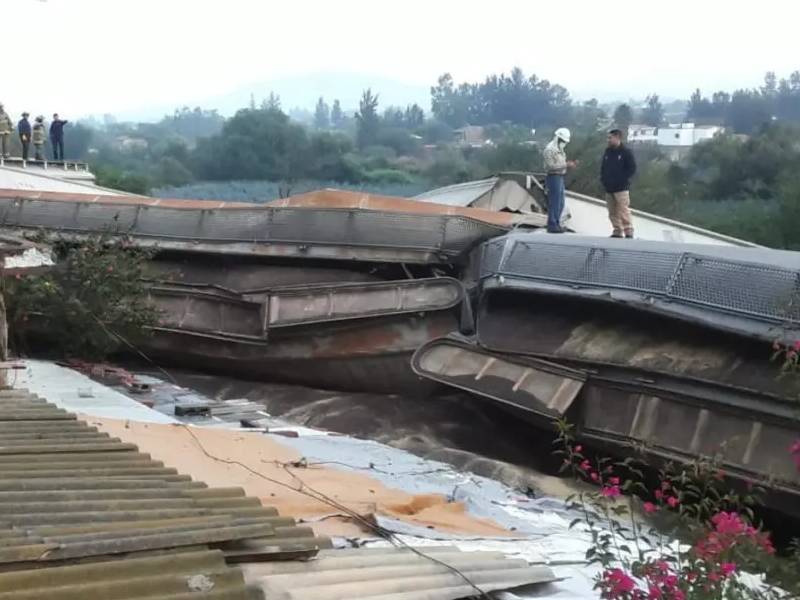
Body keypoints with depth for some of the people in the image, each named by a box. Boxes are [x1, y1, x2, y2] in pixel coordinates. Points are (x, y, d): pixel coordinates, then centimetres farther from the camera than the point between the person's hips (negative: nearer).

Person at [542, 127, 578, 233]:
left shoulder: (559, 149, 17)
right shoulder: (550, 149, -14)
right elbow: (551, 165, -21)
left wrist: (570, 163, 4)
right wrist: (566, 165, -22)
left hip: (560, 177, 10)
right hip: (553, 177, -10)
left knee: (560, 203, 13)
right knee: (554, 202, -7)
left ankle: (556, 224, 21)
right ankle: (552, 225, -3)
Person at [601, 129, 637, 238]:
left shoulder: (626, 152, -5)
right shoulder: (608, 151, 14)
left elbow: (632, 169, -8)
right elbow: (603, 167, 23)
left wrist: (621, 180, -14)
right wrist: (603, 178, 7)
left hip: (621, 188, -7)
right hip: (609, 189, 7)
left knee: (623, 212, -10)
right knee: (612, 213, 9)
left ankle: (629, 233, -5)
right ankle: (617, 232, 17)